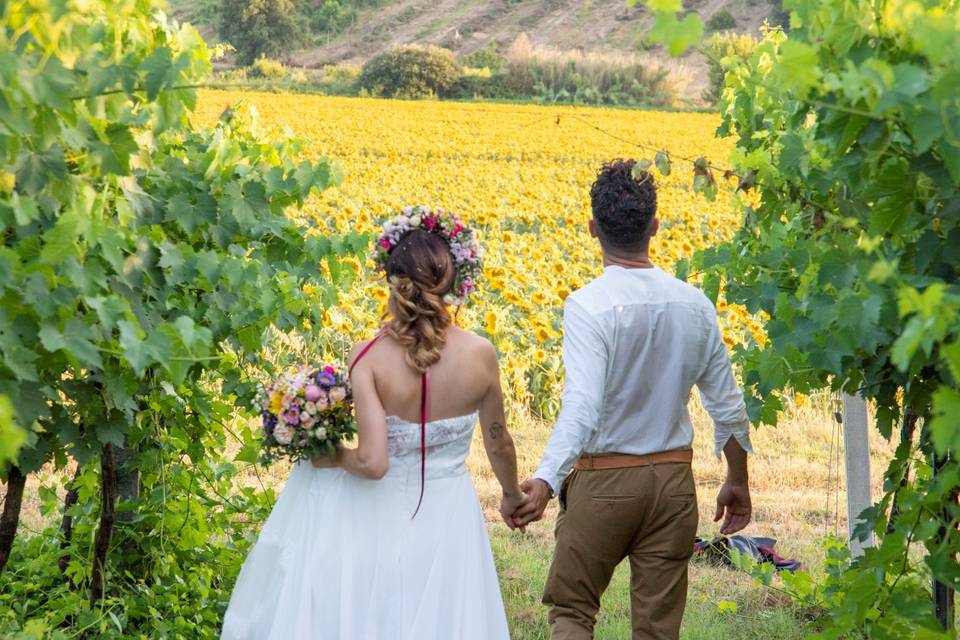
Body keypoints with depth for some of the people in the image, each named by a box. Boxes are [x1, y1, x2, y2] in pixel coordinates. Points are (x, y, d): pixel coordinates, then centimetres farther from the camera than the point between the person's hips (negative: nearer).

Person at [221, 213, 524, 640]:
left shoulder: (369, 358, -19)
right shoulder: (480, 355, -12)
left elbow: (372, 462, -24)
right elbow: (499, 445, 4)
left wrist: (327, 456, -3)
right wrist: (512, 495, 24)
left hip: (380, 519, -2)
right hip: (447, 524, 2)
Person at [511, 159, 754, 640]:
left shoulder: (589, 305, -17)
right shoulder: (695, 304, 0)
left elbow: (582, 407, -29)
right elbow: (728, 407, 7)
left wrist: (544, 481, -37)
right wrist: (737, 482, 21)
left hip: (603, 480, -4)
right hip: (673, 480, 4)